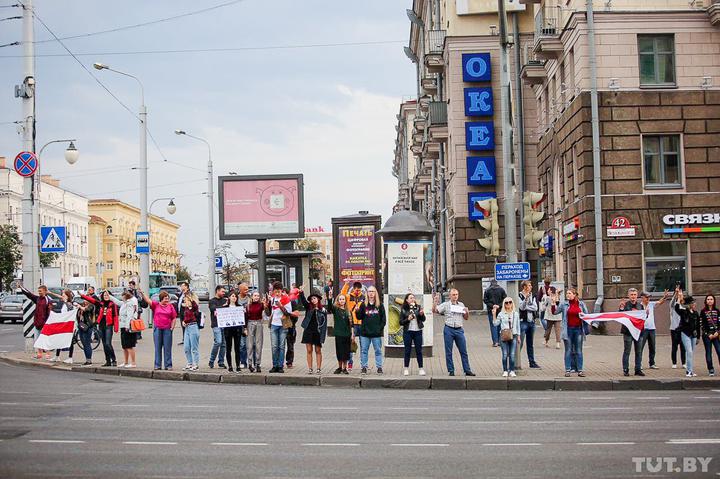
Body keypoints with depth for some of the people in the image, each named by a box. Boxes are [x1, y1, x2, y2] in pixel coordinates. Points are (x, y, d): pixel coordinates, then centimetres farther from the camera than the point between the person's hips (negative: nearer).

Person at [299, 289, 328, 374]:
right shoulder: (308, 307, 8)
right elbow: (303, 300, -9)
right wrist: (301, 293, -28)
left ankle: (319, 368, 7)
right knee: (309, 350, 1)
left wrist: (323, 335, -9)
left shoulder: (323, 310, 2)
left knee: (318, 351, 4)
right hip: (308, 331, 2)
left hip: (318, 332, -2)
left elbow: (324, 324, -1)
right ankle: (310, 368, 4)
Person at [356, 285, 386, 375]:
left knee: (378, 350, 4)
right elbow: (359, 317, 2)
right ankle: (364, 367, 12)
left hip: (376, 333, -1)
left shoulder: (380, 305, 4)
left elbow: (383, 318, 5)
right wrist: (357, 311, -17)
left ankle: (379, 367, 11)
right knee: (364, 351, 5)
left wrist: (380, 328, -5)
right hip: (365, 332, 1)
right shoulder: (363, 305, 5)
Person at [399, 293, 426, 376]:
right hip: (407, 332, -1)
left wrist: (422, 314, -17)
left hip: (418, 331, 1)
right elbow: (401, 322, 2)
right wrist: (408, 319, -15)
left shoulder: (418, 307, 3)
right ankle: (406, 369, 10)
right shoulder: (403, 309, 1)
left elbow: (423, 320, 3)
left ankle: (420, 368, 8)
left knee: (419, 350, 3)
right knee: (407, 350, 4)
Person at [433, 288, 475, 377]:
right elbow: (434, 311, -4)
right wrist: (435, 302, -16)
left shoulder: (461, 305, 13)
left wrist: (467, 312, -2)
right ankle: (451, 371, 9)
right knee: (448, 352, 2)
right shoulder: (445, 305, 3)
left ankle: (467, 370, 7)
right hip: (449, 330, -2)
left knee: (463, 351, 3)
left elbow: (466, 318, 18)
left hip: (459, 330, 2)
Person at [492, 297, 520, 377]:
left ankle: (512, 371, 5)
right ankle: (505, 371, 6)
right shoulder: (501, 314, 4)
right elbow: (495, 324, 1)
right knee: (505, 354, -3)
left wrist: (518, 337, 12)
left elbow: (518, 326, 14)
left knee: (512, 355, -2)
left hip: (513, 336, 1)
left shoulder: (516, 314, 9)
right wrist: (494, 314, -6)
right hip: (504, 336, -1)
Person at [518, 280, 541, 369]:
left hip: (531, 321, 6)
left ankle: (532, 362, 19)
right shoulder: (519, 296, -6)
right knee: (520, 343, -8)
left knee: (531, 344, 13)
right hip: (523, 321, -6)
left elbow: (535, 308, 1)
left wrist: (526, 307, -11)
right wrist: (526, 298, -30)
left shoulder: (532, 296, 11)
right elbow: (521, 307, -18)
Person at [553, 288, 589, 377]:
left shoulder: (581, 304, 7)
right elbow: (554, 312, 5)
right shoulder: (564, 304, 4)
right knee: (568, 351, 3)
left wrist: (583, 315, -7)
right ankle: (568, 370, 7)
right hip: (568, 329, -1)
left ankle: (580, 370, 10)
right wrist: (554, 303, -7)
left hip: (578, 329, 1)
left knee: (578, 350, 5)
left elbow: (587, 315, 13)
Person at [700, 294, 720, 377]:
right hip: (707, 335, -1)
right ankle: (711, 370, 6)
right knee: (708, 352, 1)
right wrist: (708, 334, -7)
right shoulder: (703, 312, 2)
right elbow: (701, 324, -1)